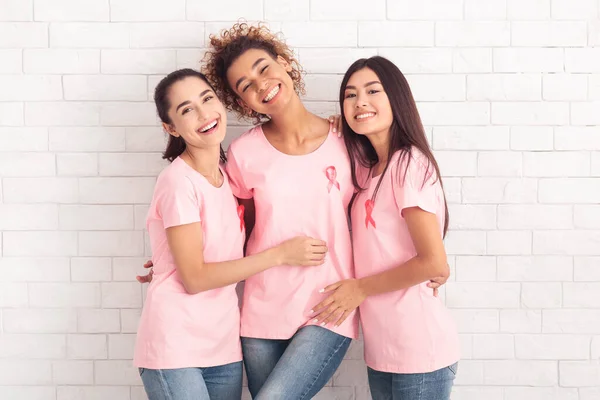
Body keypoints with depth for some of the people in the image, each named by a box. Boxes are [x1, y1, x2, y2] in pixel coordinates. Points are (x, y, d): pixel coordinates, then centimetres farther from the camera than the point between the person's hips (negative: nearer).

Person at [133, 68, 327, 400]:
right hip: (175, 347, -6)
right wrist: (281, 254, -12)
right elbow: (195, 278, -16)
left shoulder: (229, 175, 7)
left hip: (224, 346, 6)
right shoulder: (178, 181, -14)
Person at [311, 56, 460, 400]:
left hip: (420, 351, -7)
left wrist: (361, 288, -11)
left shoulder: (410, 163, -15)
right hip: (381, 350, 8)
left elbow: (435, 264, -20)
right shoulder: (368, 170, 10)